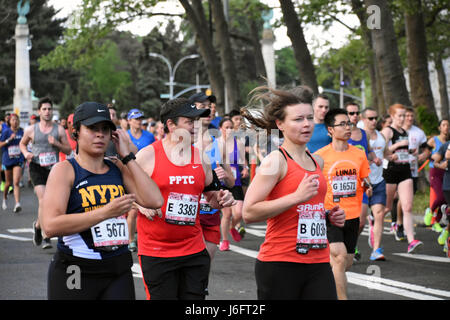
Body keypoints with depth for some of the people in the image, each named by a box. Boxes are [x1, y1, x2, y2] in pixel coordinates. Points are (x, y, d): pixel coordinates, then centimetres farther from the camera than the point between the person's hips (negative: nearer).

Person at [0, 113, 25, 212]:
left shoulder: (21, 131, 2)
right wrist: (9, 139, -20)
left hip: (18, 160, 0)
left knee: (16, 182, -14)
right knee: (8, 182, 12)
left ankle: (17, 204, -21)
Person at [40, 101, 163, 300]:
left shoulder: (118, 169, 10)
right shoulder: (65, 170, -5)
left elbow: (154, 201, -4)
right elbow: (50, 225, -18)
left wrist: (127, 157, -2)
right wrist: (106, 212, -23)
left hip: (118, 272, 4)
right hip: (75, 271, -4)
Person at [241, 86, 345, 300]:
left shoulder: (317, 162, 15)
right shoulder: (275, 160, -8)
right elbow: (249, 213, -18)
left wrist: (328, 216, 11)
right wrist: (297, 196, -20)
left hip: (318, 264, 6)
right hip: (279, 265, -6)